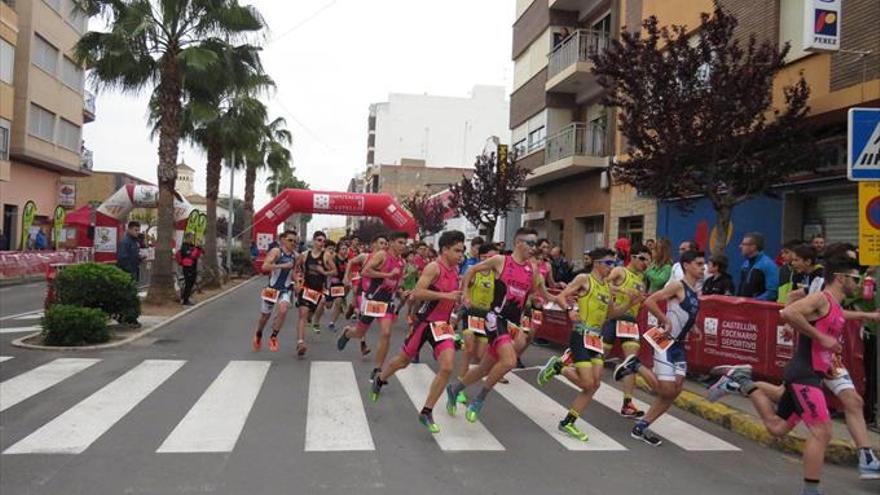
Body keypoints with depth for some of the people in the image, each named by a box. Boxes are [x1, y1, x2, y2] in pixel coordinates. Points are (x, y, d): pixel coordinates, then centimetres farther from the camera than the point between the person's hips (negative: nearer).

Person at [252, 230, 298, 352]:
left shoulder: (295, 255, 4)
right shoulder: (276, 251, -11)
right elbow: (265, 267, -25)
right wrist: (282, 265, -32)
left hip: (285, 289, 3)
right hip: (272, 288, -3)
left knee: (283, 310, -24)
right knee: (265, 315, 12)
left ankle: (273, 336, -5)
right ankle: (258, 334, 42)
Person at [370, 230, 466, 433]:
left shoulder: (455, 270, 6)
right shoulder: (434, 267, -18)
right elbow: (417, 293, -29)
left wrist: (457, 299, 10)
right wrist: (446, 295, -31)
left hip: (442, 324, 5)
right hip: (424, 322, -5)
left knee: (447, 367, -14)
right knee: (403, 361, 15)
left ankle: (426, 412, -1)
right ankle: (379, 381, 48)